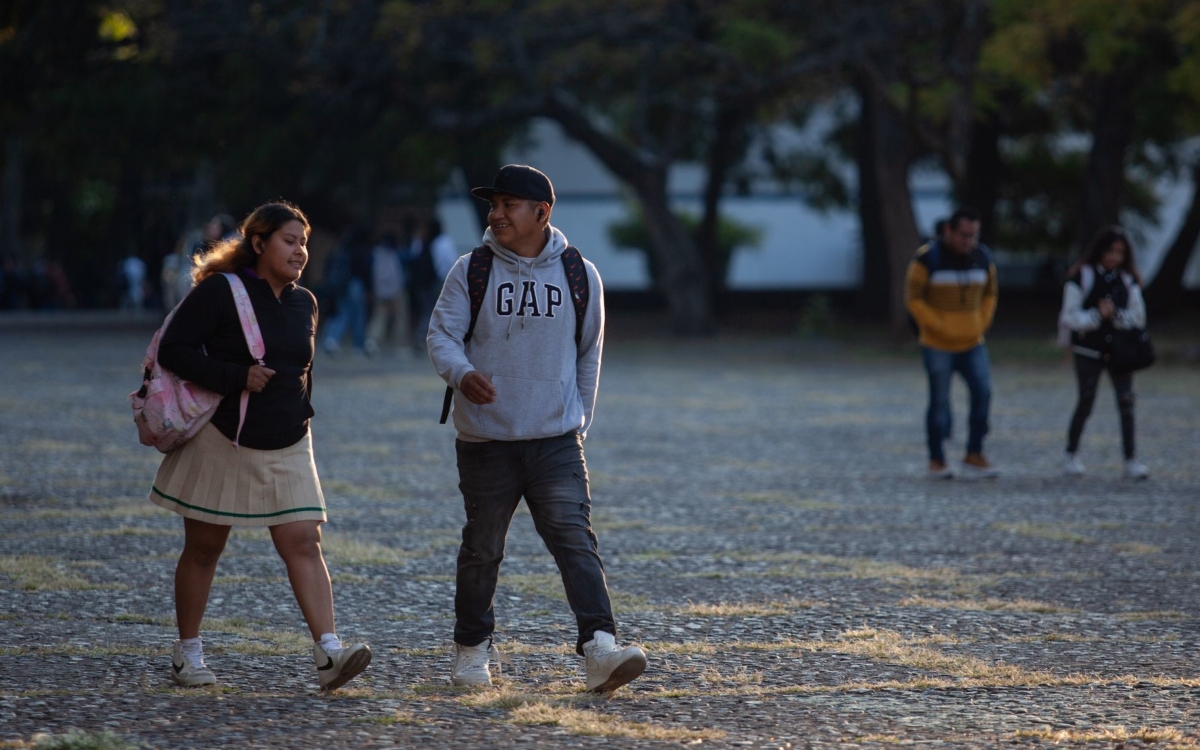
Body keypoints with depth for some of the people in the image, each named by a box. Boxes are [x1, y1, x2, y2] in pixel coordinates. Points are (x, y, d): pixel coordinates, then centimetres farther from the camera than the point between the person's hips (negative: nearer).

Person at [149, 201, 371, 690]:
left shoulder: (303, 303, 10)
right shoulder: (220, 291, -9)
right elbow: (173, 351, -15)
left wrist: (300, 419, 14)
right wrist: (237, 377, -21)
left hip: (287, 449, 4)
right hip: (221, 442, -4)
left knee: (304, 544, -9)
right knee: (203, 549, 6)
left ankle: (328, 653, -18)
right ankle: (188, 652, 19)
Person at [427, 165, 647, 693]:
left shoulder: (579, 274, 5)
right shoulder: (471, 272, 1)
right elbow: (441, 334, -4)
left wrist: (580, 420, 14)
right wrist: (463, 373, -25)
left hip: (555, 441, 0)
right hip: (485, 440, 0)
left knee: (575, 538, -13)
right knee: (482, 549, 8)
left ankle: (599, 649, -22)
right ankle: (471, 650, 25)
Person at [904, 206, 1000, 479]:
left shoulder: (982, 257, 4)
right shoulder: (927, 259, -11)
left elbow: (990, 295, 17)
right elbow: (913, 298, -8)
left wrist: (982, 324, 3)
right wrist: (940, 328, -12)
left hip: (973, 344, 4)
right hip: (938, 345, -4)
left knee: (983, 393, -8)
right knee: (940, 401, 1)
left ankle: (974, 456, 2)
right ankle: (937, 461, 12)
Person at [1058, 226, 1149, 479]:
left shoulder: (1128, 280, 6)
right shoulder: (1081, 278, -4)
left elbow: (1138, 318, 5)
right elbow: (1068, 318, -6)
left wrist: (1116, 315, -14)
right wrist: (1097, 316, -20)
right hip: (1088, 351, -3)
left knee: (1126, 401, -7)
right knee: (1086, 403, 1)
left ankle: (1131, 460, -6)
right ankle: (1071, 454, 19)